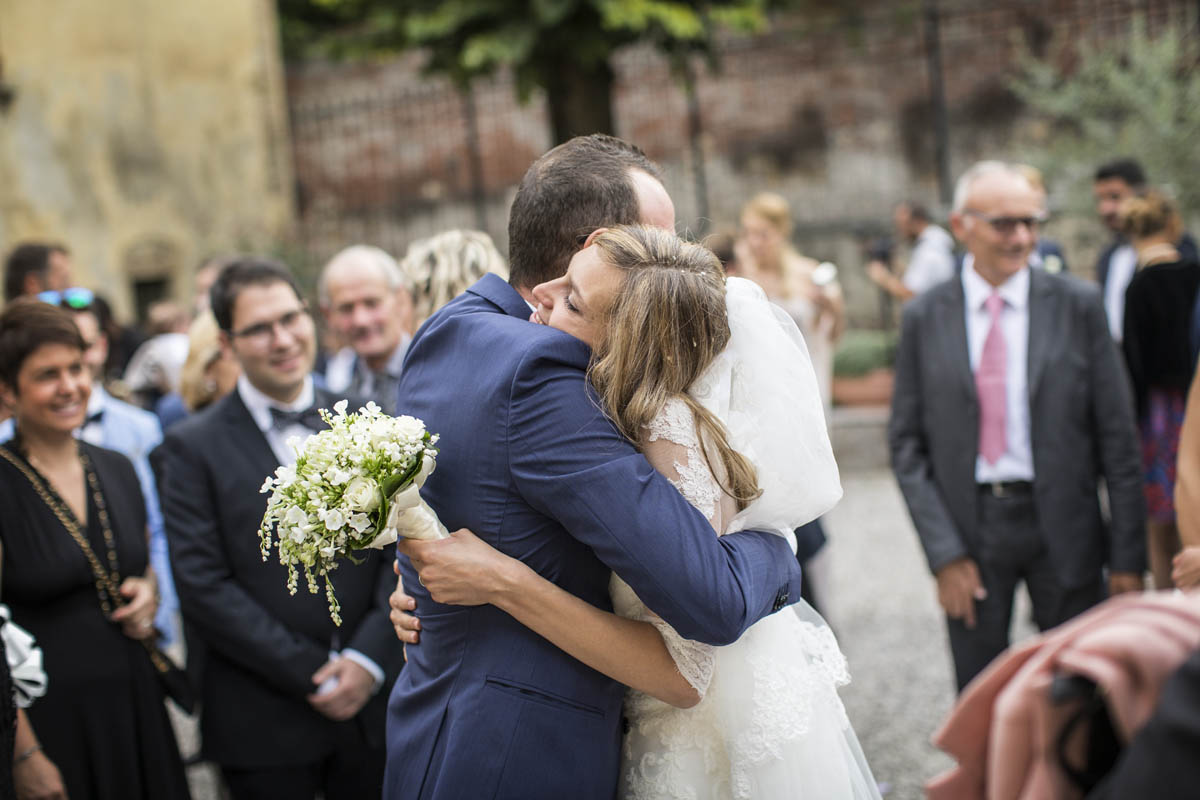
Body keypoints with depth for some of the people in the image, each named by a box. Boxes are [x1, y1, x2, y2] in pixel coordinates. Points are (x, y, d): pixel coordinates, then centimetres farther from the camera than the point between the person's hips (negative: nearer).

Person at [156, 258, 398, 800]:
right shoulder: (193, 446, -2)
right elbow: (204, 589, -9)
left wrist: (368, 660, -9)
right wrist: (312, 675, -11)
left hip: (371, 704, 3)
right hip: (263, 723, -2)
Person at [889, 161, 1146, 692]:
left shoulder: (1077, 306, -1)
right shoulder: (924, 319, 1)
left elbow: (1117, 436, 0)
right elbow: (906, 444, 2)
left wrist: (1128, 554, -3)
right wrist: (944, 553, -7)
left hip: (1063, 528, 0)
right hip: (968, 531, 0)